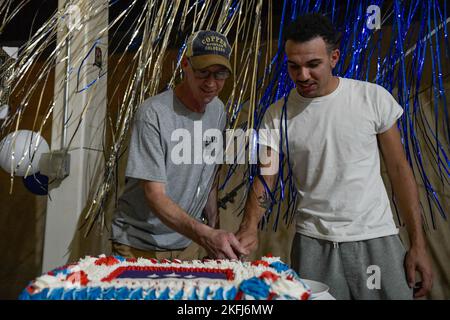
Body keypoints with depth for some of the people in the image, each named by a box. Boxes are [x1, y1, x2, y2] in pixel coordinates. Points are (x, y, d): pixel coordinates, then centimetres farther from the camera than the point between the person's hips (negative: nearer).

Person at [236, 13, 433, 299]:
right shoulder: (277, 115, -4)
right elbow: (264, 180, -5)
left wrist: (418, 244, -3)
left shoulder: (374, 98, -5)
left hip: (376, 237, 0)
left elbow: (399, 169, -1)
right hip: (313, 242, 0)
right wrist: (250, 226, -25)